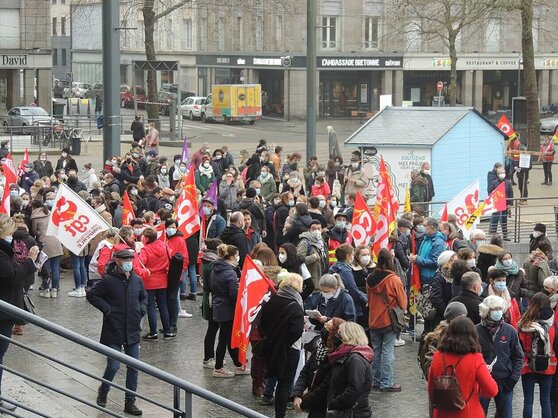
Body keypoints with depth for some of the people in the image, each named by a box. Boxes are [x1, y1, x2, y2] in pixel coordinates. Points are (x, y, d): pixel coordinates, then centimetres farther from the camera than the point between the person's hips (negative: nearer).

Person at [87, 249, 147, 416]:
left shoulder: (137, 280, 5)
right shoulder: (109, 281, -10)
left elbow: (144, 297, 22)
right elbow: (91, 295, -6)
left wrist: (141, 310, 5)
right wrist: (107, 309, -12)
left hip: (133, 332, 5)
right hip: (114, 332, -5)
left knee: (133, 368, 6)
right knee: (113, 366, -5)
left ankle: (130, 402, 15)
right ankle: (103, 392, 25)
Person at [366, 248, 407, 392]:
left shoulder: (370, 279, -1)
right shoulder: (394, 280, -15)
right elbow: (403, 302, -8)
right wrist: (399, 311, 10)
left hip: (373, 320, 5)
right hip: (389, 320, -5)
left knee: (376, 351, 15)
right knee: (387, 352, 0)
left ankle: (376, 380, 21)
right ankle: (386, 383, 1)